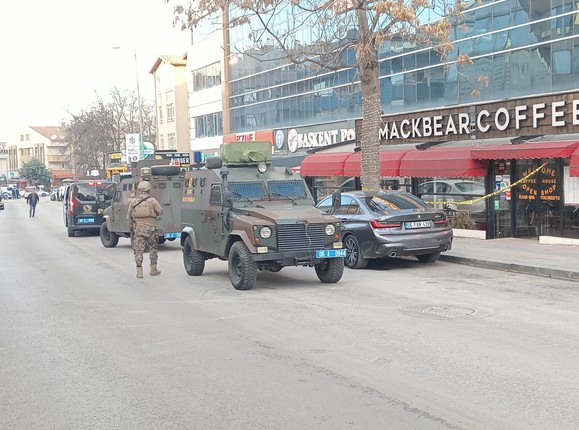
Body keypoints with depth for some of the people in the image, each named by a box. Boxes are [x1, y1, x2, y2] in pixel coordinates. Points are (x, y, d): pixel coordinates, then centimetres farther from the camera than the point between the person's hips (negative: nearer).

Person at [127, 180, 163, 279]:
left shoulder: (133, 202, 2)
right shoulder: (152, 201, -6)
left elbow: (129, 217, 10)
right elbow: (160, 211, 5)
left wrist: (131, 227, 23)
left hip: (138, 228, 1)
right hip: (151, 228, -1)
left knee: (139, 250, 3)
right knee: (153, 249, 14)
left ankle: (139, 271, 0)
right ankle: (153, 269, 19)